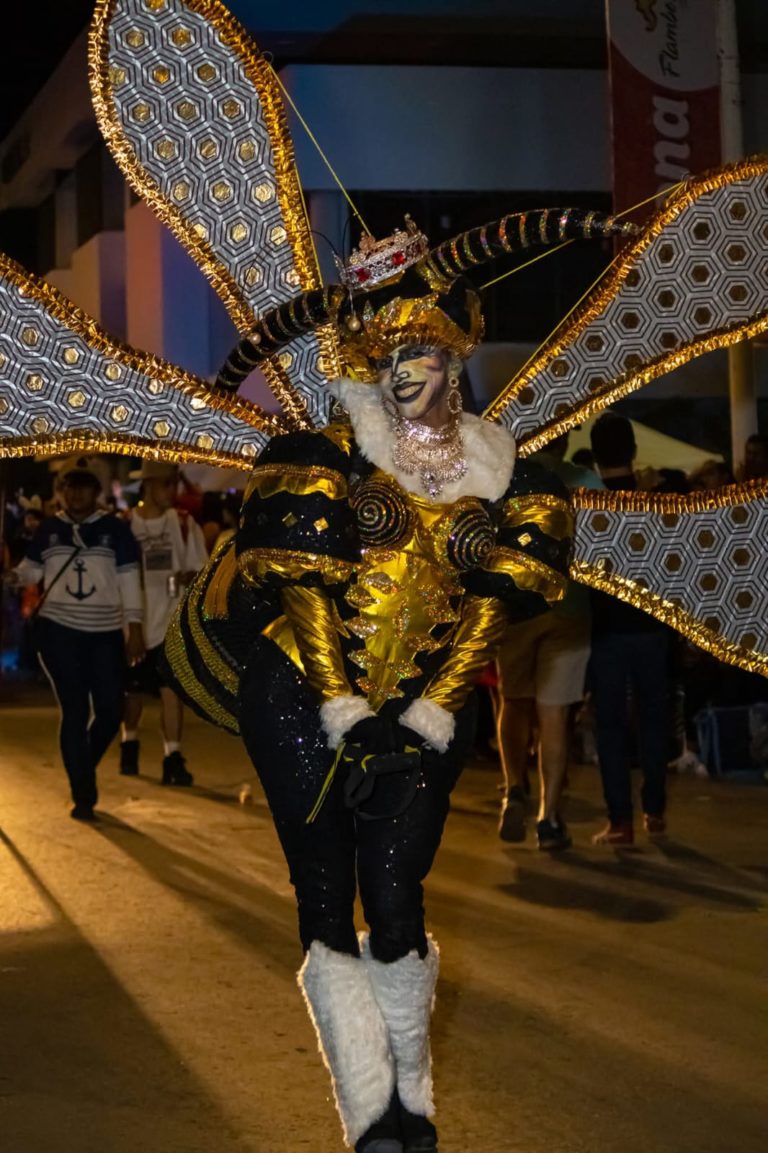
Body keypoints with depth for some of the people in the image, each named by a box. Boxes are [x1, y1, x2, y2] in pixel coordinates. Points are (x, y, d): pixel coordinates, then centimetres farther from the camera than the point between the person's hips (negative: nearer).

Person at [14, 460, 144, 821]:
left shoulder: (114, 529, 2)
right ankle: (83, 795, 4)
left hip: (106, 633, 1)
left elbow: (128, 579, 0)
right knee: (75, 712, -4)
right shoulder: (49, 529, 6)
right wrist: (14, 574, -10)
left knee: (110, 712, 1)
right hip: (59, 631, -1)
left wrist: (134, 627, -4)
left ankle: (85, 767, 30)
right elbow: (31, 570, 12)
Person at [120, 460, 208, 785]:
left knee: (170, 685, -13)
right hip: (133, 617, 1)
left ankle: (173, 757, -12)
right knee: (133, 688, 15)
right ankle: (129, 746, 37)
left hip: (171, 619, -1)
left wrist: (186, 579, -15)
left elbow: (199, 571, 3)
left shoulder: (184, 524, 0)